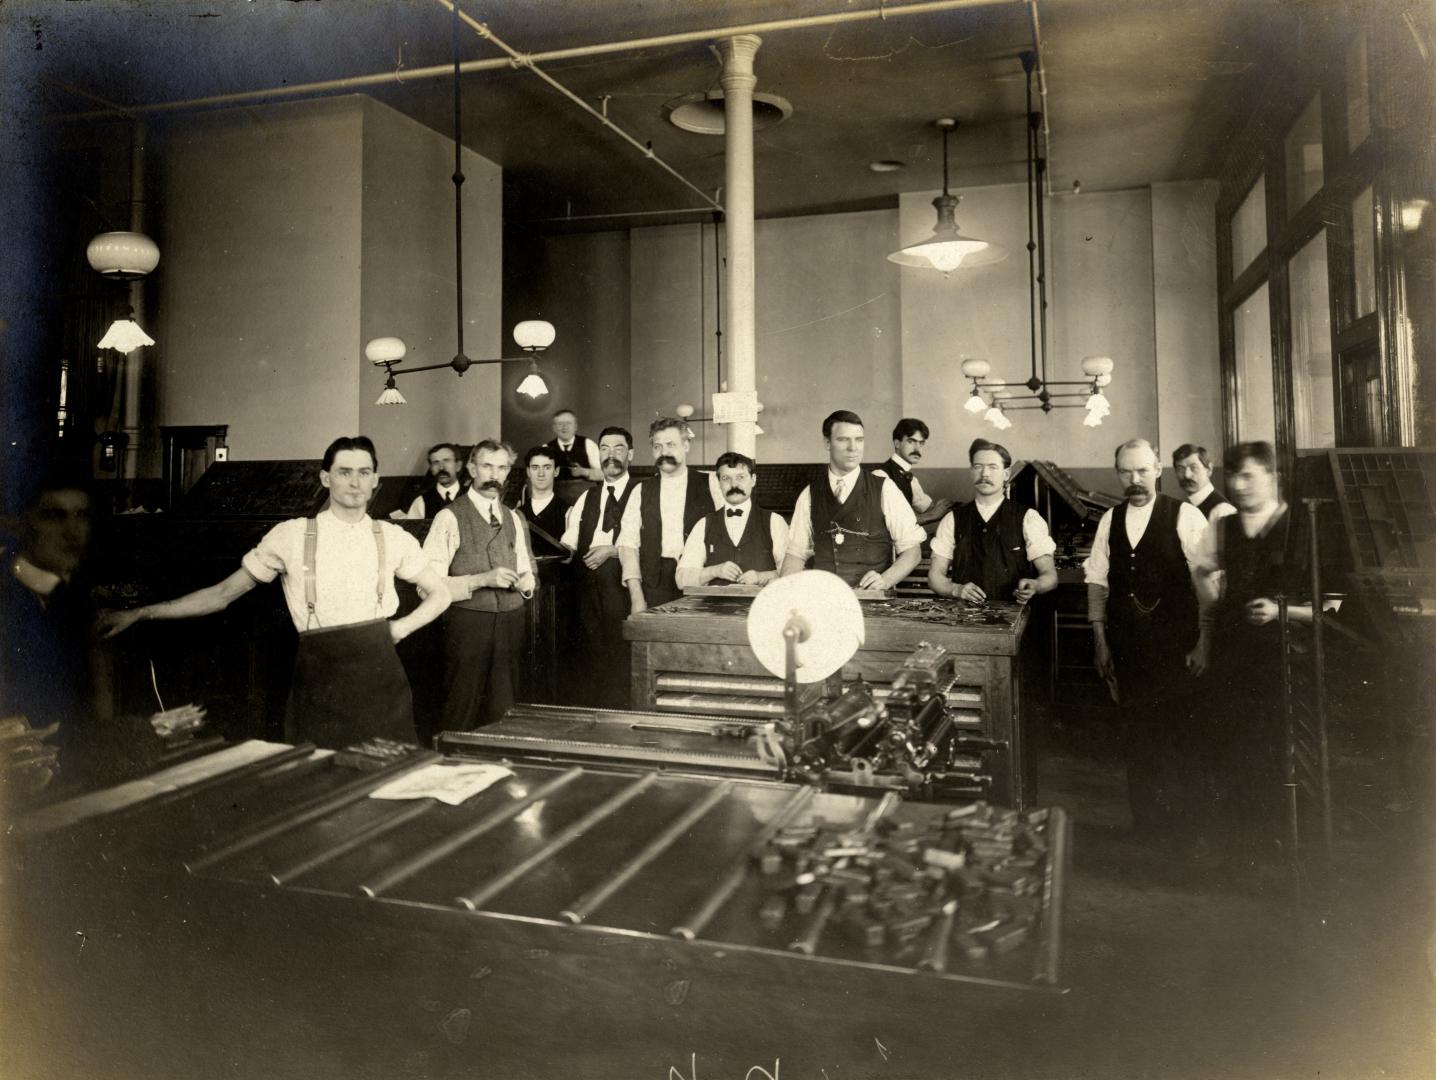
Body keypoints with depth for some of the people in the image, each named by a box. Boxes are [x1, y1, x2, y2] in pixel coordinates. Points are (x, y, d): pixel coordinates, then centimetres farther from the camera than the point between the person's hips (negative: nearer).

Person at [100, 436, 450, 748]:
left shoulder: (393, 539, 4)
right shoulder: (291, 536, 0)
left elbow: (439, 594, 16)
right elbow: (223, 593, 6)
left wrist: (401, 628, 1)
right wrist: (141, 613, 3)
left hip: (380, 683, 1)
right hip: (319, 684, -1)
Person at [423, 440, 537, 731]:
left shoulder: (515, 519, 15)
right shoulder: (450, 518, -5)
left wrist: (523, 582, -1)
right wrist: (482, 580, -20)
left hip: (511, 627, 5)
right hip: (468, 626, -5)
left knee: (502, 715, 9)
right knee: (461, 719, 0)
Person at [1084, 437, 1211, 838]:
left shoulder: (1186, 517, -4)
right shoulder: (1110, 520, 8)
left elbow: (1206, 583, -6)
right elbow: (1097, 582, 9)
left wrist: (1203, 641, -10)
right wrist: (1101, 640, 5)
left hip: (1174, 646, -4)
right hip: (1127, 646, 4)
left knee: (1172, 728, -1)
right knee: (1136, 730, 10)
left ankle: (1177, 813, 19)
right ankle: (1144, 817, 24)